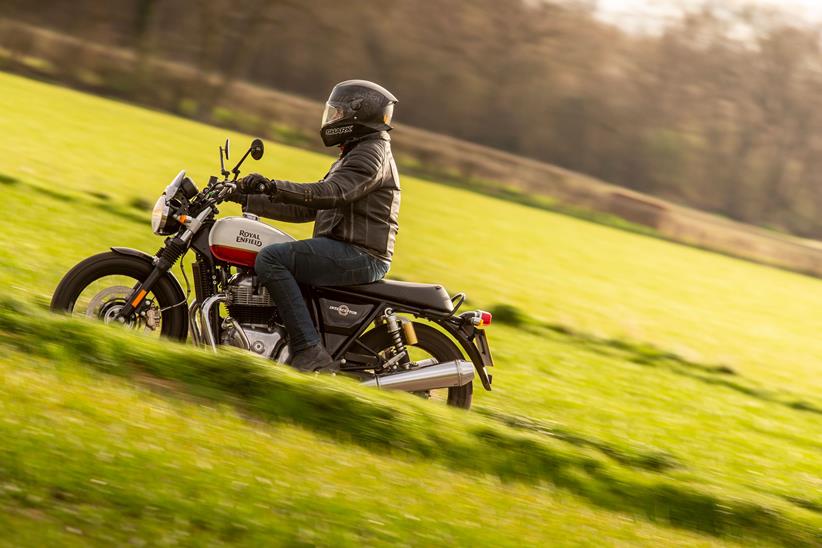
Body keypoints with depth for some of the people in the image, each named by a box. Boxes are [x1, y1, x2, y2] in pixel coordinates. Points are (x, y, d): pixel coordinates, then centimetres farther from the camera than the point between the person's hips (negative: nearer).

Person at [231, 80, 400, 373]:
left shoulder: (372, 153, -7)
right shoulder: (352, 158, 26)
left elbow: (333, 193, -26)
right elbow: (305, 208, 25)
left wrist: (275, 187, -34)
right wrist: (249, 200, 19)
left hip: (358, 255, -11)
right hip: (347, 255, 11)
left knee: (270, 259, -23)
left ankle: (309, 350, -30)